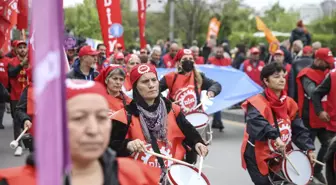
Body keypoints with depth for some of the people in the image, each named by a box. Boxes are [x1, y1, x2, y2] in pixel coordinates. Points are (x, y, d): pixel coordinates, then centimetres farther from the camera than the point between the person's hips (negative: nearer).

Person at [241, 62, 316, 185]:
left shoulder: (289, 102, 5)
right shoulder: (257, 103, -17)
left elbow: (298, 129, 6)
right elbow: (257, 122, -36)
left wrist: (308, 148, -5)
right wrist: (275, 136, -46)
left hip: (282, 155, 7)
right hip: (259, 156, -7)